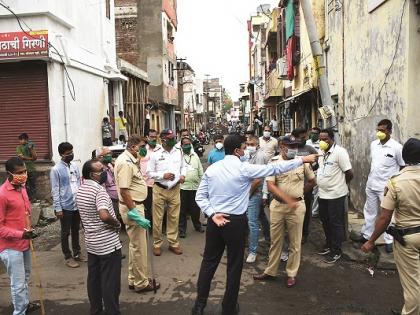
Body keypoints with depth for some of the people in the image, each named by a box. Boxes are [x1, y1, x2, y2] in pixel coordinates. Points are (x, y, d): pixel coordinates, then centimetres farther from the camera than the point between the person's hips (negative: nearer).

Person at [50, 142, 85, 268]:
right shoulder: (56, 169, -11)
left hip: (77, 205, 6)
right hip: (65, 206, -6)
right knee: (66, 232, 7)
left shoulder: (75, 167, 7)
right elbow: (55, 190, -12)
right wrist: (58, 208, -13)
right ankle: (68, 257, 18)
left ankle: (77, 253, 30)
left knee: (76, 230, 17)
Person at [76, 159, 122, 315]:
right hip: (108, 243, -8)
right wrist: (117, 223, -18)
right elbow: (104, 216, -36)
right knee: (110, 281, 4)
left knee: (93, 278, 18)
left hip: (90, 242, 8)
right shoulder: (99, 189, -22)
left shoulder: (80, 190, 6)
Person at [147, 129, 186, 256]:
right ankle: (157, 244, 21)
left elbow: (183, 166, 16)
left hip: (175, 189, 3)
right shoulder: (155, 154, -8)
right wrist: (163, 175, -18)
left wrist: (182, 175, -5)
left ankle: (173, 243, 25)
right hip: (159, 190, -3)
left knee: (174, 217, 11)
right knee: (158, 218, 5)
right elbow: (149, 173, -5)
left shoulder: (179, 152, 4)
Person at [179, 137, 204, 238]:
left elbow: (200, 171, 14)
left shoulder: (195, 156, 11)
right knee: (182, 209, 4)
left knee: (195, 208, 14)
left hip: (195, 186, 4)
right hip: (182, 186, -3)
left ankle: (197, 225, 32)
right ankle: (182, 229, 14)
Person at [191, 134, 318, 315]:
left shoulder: (211, 169, 0)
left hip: (215, 221, 4)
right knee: (234, 266, 12)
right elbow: (274, 169, -7)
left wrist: (212, 214, -6)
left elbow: (200, 197, -1)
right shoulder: (244, 169, -12)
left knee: (209, 262, 16)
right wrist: (302, 160, 1)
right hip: (236, 222, -4)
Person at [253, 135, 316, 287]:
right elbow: (270, 186, -14)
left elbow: (312, 181, 12)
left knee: (295, 242, 9)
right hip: (277, 205, 0)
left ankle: (291, 274, 24)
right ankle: (270, 271, 27)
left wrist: (299, 193, 9)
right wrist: (287, 199, -24)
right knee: (275, 240, 13)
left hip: (297, 206, 0)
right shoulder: (274, 162, -6)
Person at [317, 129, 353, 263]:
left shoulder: (339, 152, -17)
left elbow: (349, 174, -16)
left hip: (336, 195, -8)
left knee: (336, 223, 4)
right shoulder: (322, 153, 8)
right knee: (325, 221, 19)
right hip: (323, 194, 8)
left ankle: (336, 251, 17)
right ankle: (329, 245, 36)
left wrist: (340, 184, -1)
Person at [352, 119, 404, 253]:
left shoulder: (397, 147, -15)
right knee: (369, 211, 18)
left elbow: (404, 167, -7)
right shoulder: (373, 144, 3)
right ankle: (366, 235, 32)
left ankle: (389, 241, 21)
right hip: (371, 185, 6)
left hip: (386, 187, -6)